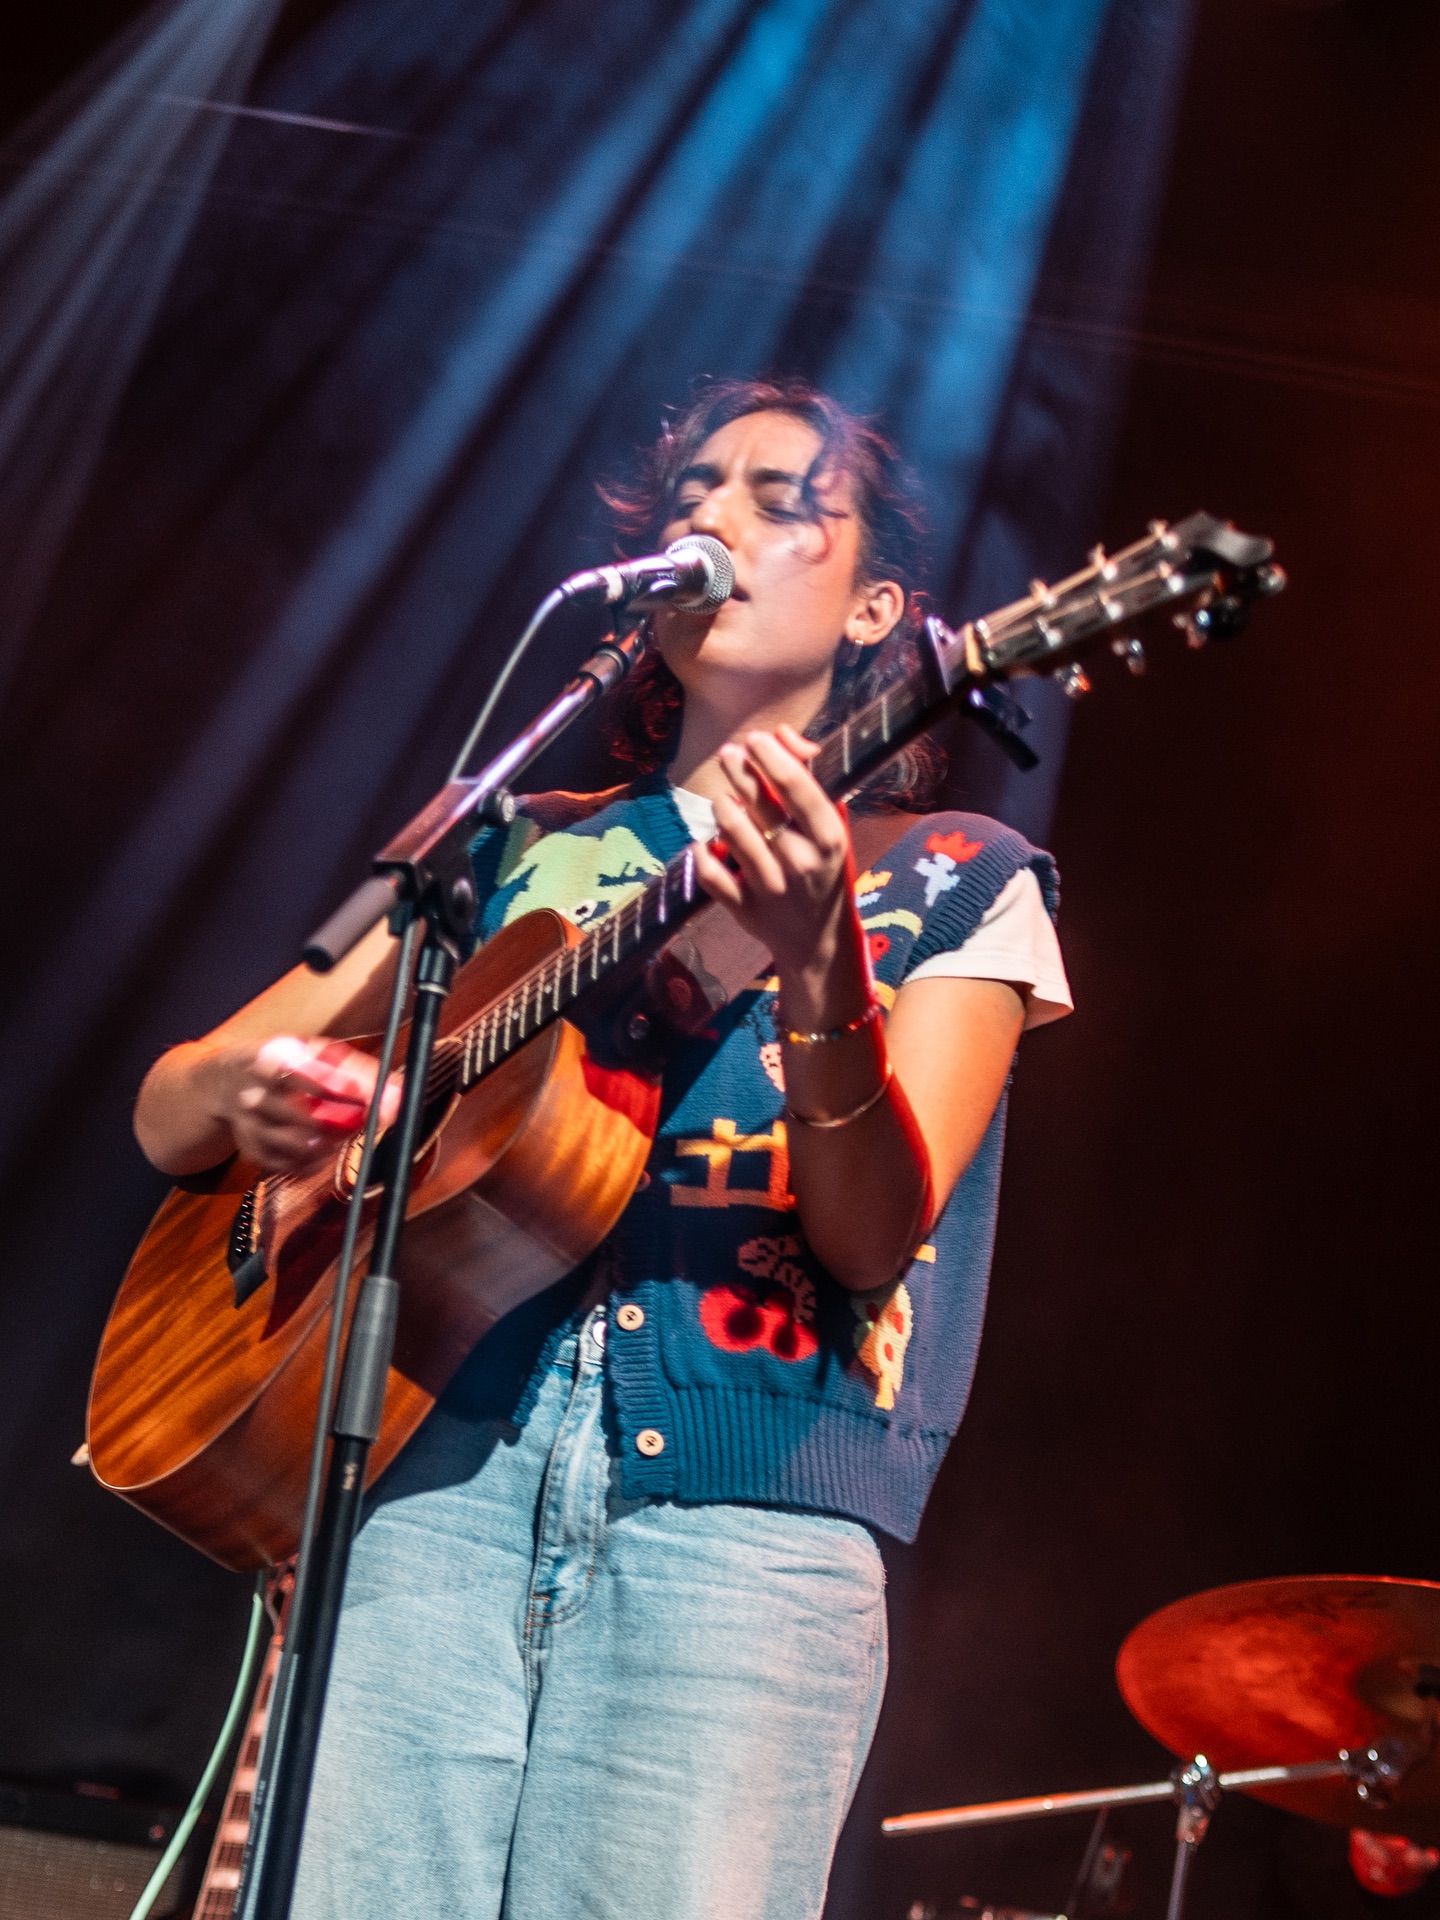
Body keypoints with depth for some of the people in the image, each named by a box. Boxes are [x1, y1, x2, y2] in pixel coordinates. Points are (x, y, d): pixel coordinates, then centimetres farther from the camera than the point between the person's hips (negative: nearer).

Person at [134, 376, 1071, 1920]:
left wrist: (817, 969, -25)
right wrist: (246, 1089, -8)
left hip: (745, 1513, -2)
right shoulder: (524, 851, 18)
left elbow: (871, 1237, -7)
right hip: (442, 1468, 3)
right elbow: (165, 1112, 16)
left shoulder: (951, 882, 9)